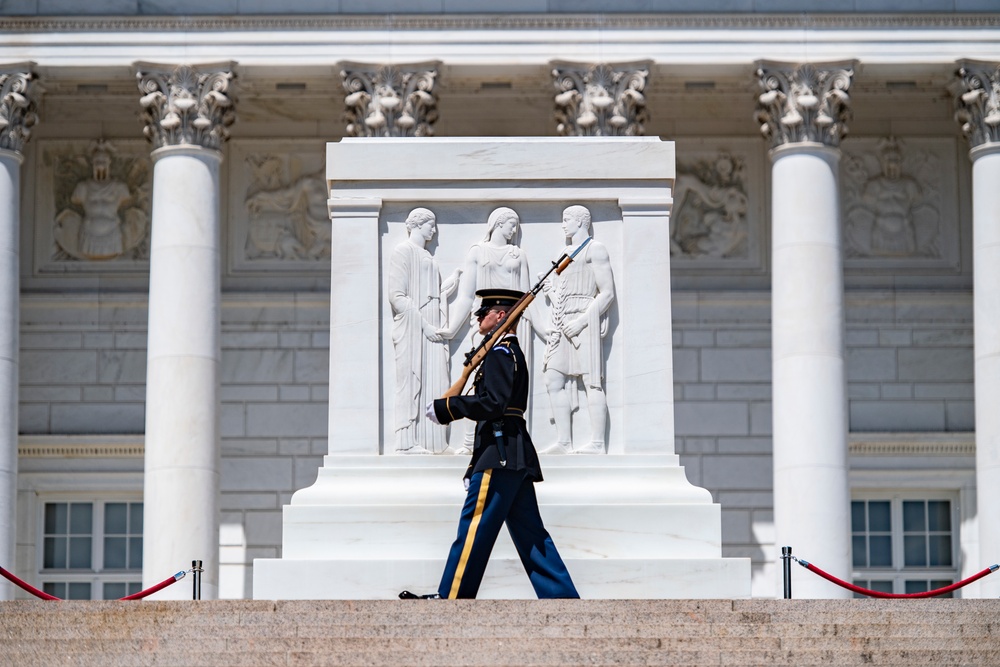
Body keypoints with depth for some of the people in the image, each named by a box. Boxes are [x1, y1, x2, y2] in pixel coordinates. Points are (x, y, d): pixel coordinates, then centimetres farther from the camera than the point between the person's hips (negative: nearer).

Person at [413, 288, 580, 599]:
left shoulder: (500, 352, -8)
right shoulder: (512, 352, 23)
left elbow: (492, 403, -21)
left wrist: (445, 407, -14)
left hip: (501, 455, -10)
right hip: (516, 456, 10)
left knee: (474, 527, -7)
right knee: (529, 533, 8)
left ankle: (452, 598, -5)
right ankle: (563, 597, 4)